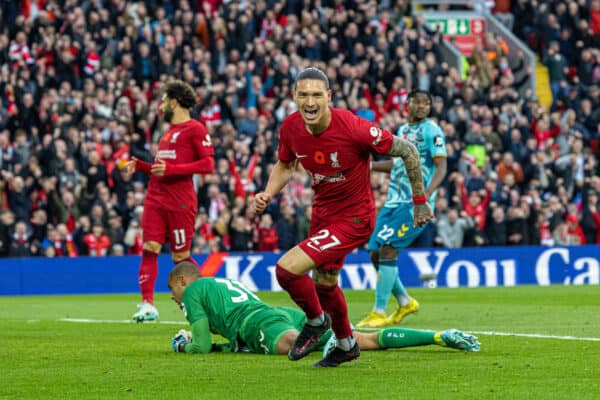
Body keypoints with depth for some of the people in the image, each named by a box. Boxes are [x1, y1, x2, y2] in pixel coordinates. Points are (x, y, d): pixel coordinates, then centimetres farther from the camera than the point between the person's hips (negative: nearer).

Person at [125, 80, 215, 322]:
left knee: (180, 257, -1)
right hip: (156, 200, 7)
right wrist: (140, 166, 12)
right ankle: (148, 305, -9)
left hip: (180, 203, -7)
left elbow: (208, 164, -14)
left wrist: (170, 169, -20)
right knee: (149, 249, -6)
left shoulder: (195, 129, -5)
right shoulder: (169, 131, 21)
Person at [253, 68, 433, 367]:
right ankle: (346, 345, 53)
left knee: (287, 269, -19)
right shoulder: (290, 127, -12)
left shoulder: (352, 128, -29)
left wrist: (420, 202, -8)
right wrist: (267, 194, -8)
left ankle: (316, 320, 13)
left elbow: (407, 151, -17)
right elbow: (285, 165, 11)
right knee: (324, 283, 26)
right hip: (322, 213, 7)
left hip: (354, 218, -7)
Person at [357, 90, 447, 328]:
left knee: (387, 249, -18)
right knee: (375, 254, 5)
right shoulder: (402, 130, 17)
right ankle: (405, 302, 24)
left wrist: (427, 195, -30)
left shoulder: (431, 130, -6)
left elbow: (441, 167, -15)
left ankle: (379, 313, -13)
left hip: (415, 204, -8)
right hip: (394, 201, 8)